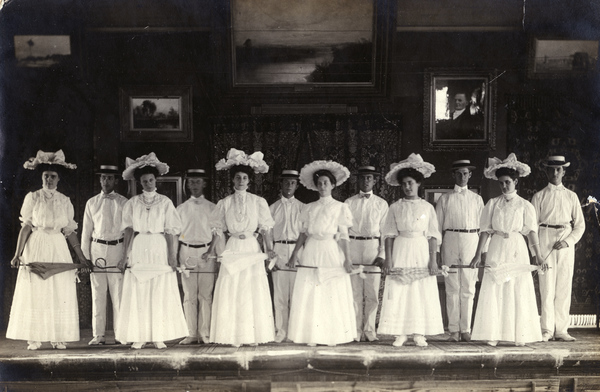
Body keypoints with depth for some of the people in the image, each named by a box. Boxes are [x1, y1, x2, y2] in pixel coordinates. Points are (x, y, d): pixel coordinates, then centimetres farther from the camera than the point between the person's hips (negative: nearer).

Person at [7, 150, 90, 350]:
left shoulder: (65, 201, 9)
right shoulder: (32, 197, 2)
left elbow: (70, 231, 10)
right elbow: (26, 227, -1)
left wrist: (81, 256, 6)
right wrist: (18, 254, -8)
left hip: (59, 249, 2)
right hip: (36, 248, -2)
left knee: (60, 293, 0)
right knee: (34, 292, -3)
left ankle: (58, 337, 6)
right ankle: (34, 338, 4)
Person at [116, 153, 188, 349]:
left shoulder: (165, 202, 5)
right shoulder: (132, 203, 8)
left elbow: (171, 232, 1)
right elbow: (128, 230, 5)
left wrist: (172, 255, -6)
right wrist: (126, 255, -2)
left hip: (159, 249, -1)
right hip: (138, 250, 1)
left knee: (160, 294, -3)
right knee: (137, 294, -2)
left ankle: (159, 336, 2)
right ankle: (139, 337, 3)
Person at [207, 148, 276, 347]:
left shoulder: (259, 202, 3)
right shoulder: (224, 203, 6)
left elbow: (266, 228, 2)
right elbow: (218, 229, 7)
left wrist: (270, 249, -10)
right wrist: (212, 249, -6)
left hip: (252, 248, -1)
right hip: (232, 249, 1)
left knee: (253, 291, -1)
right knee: (232, 292, -2)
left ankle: (253, 335, 7)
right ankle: (234, 336, 4)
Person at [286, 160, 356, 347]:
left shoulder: (340, 207, 6)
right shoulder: (309, 208, 13)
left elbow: (343, 236, 2)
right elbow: (303, 233, 12)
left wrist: (347, 258, -5)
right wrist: (295, 253, 2)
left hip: (332, 252, -2)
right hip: (311, 252, 2)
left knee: (333, 296, -2)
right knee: (309, 294, -1)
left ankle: (332, 335, 6)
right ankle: (312, 336, 5)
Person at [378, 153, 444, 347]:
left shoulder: (427, 207, 5)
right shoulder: (395, 207, 6)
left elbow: (433, 235, 3)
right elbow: (389, 234, 3)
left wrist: (433, 259, -5)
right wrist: (388, 258, -5)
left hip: (422, 252, 0)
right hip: (400, 251, 0)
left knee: (422, 293, -1)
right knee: (398, 293, -3)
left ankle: (419, 333, 7)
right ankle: (400, 333, 3)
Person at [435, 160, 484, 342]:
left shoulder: (476, 199, 12)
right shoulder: (445, 198, 7)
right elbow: (438, 226, 9)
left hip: (471, 241, 1)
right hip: (450, 240, -1)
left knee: (468, 288, 2)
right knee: (452, 287, 0)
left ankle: (466, 329, 9)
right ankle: (454, 330, 5)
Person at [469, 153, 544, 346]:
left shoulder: (524, 205, 3)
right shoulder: (492, 204, 6)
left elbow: (531, 231, -2)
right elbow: (485, 230, 5)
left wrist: (538, 256, -10)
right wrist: (478, 254, -1)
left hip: (517, 251, -1)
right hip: (496, 250, 1)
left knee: (519, 292, -1)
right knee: (493, 292, -3)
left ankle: (520, 336, 6)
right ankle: (493, 334, 1)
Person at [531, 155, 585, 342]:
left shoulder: (571, 196, 11)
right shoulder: (539, 197, 7)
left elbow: (580, 224, 10)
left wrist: (568, 241, -6)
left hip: (566, 244, 2)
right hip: (545, 241, -2)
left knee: (564, 288, 2)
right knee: (547, 287, -4)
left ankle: (561, 330, 8)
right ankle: (547, 330, 1)